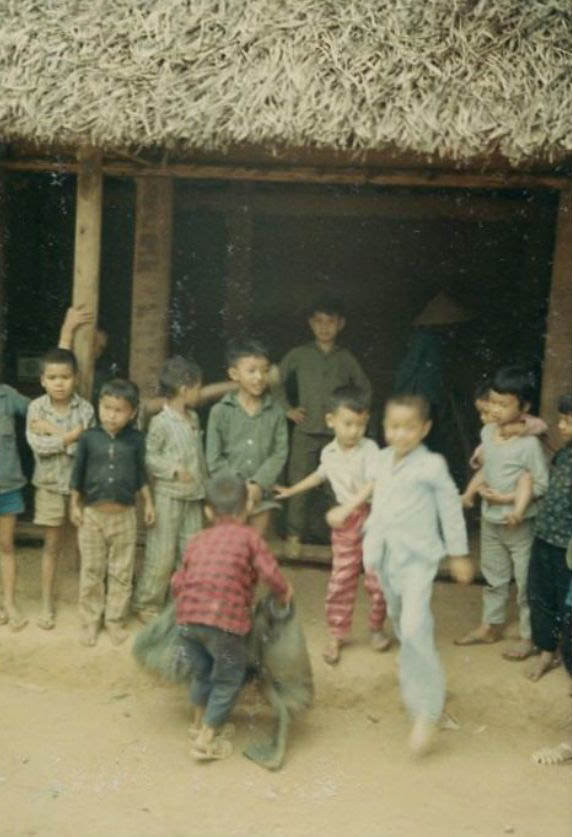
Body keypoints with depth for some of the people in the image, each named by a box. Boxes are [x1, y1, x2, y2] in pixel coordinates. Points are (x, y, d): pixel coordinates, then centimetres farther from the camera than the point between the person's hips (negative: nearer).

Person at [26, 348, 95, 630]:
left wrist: (54, 432, -20)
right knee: (52, 545, 10)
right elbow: (37, 444, -19)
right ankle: (47, 603, 21)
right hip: (49, 484, 0)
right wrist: (72, 436, -18)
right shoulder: (36, 407, -7)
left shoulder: (85, 408, -8)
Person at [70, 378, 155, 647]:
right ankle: (90, 621, 21)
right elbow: (78, 473, 1)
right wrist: (75, 505, 1)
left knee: (121, 572, 8)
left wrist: (148, 503, 7)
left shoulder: (136, 439, -4)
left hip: (124, 514, 1)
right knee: (91, 571, 9)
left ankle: (115, 620, 21)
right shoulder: (89, 437, -6)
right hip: (93, 513, 0)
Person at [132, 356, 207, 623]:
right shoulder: (161, 422, -14)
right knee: (161, 554, -1)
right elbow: (147, 457, -15)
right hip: (168, 496, -7)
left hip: (193, 496, 7)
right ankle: (146, 603, 14)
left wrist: (203, 483, 15)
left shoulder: (193, 419, 10)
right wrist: (172, 469, -22)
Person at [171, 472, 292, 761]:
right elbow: (270, 573, -5)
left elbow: (177, 582, 16)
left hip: (187, 618, 5)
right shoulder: (249, 536, 5)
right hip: (225, 620, -5)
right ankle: (207, 741, 17)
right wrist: (284, 593, 13)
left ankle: (199, 724, 44)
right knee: (228, 679, 13)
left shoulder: (197, 540, 18)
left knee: (202, 672, 26)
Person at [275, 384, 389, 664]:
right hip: (345, 524, 3)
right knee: (341, 581, 4)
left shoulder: (369, 449, -14)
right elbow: (320, 475, 24)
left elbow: (373, 485, -25)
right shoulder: (328, 452, 2)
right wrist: (291, 491, 31)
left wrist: (345, 509, -33)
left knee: (377, 580, 4)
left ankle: (376, 628, 27)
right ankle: (336, 636, 16)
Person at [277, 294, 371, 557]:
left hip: (337, 432, 1)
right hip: (306, 430, -1)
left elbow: (365, 388, 19)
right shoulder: (299, 355, 3)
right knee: (298, 484, -2)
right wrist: (287, 409, 2)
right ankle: (294, 536, 8)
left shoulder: (346, 358, 8)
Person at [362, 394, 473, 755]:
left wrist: (459, 555, 1)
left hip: (418, 558, -7)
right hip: (387, 557, 7)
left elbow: (451, 510, -5)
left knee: (414, 628, -20)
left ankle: (426, 711, -11)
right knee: (399, 620, 21)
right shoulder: (383, 460, 5)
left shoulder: (432, 465, -13)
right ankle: (417, 681, 45)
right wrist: (371, 546, 21)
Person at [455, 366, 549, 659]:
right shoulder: (487, 432, -3)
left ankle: (529, 636, 25)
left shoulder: (529, 443, -23)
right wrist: (469, 493, 0)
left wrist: (505, 498, -22)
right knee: (493, 576, 22)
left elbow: (542, 485, -20)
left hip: (519, 524, -7)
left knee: (526, 581, 9)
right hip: (490, 520, 7)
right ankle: (490, 626, 39)